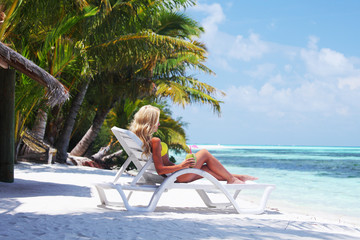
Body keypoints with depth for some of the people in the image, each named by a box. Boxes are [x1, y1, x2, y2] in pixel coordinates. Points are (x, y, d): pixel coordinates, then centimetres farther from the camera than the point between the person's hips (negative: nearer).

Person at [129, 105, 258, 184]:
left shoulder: (140, 139, 3)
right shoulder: (155, 141, -26)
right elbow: (160, 169, -29)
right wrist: (181, 165, -27)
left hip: (171, 174, 9)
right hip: (177, 176, -9)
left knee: (205, 169, 23)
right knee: (205, 153, 5)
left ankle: (237, 177, 35)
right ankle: (231, 179, 20)